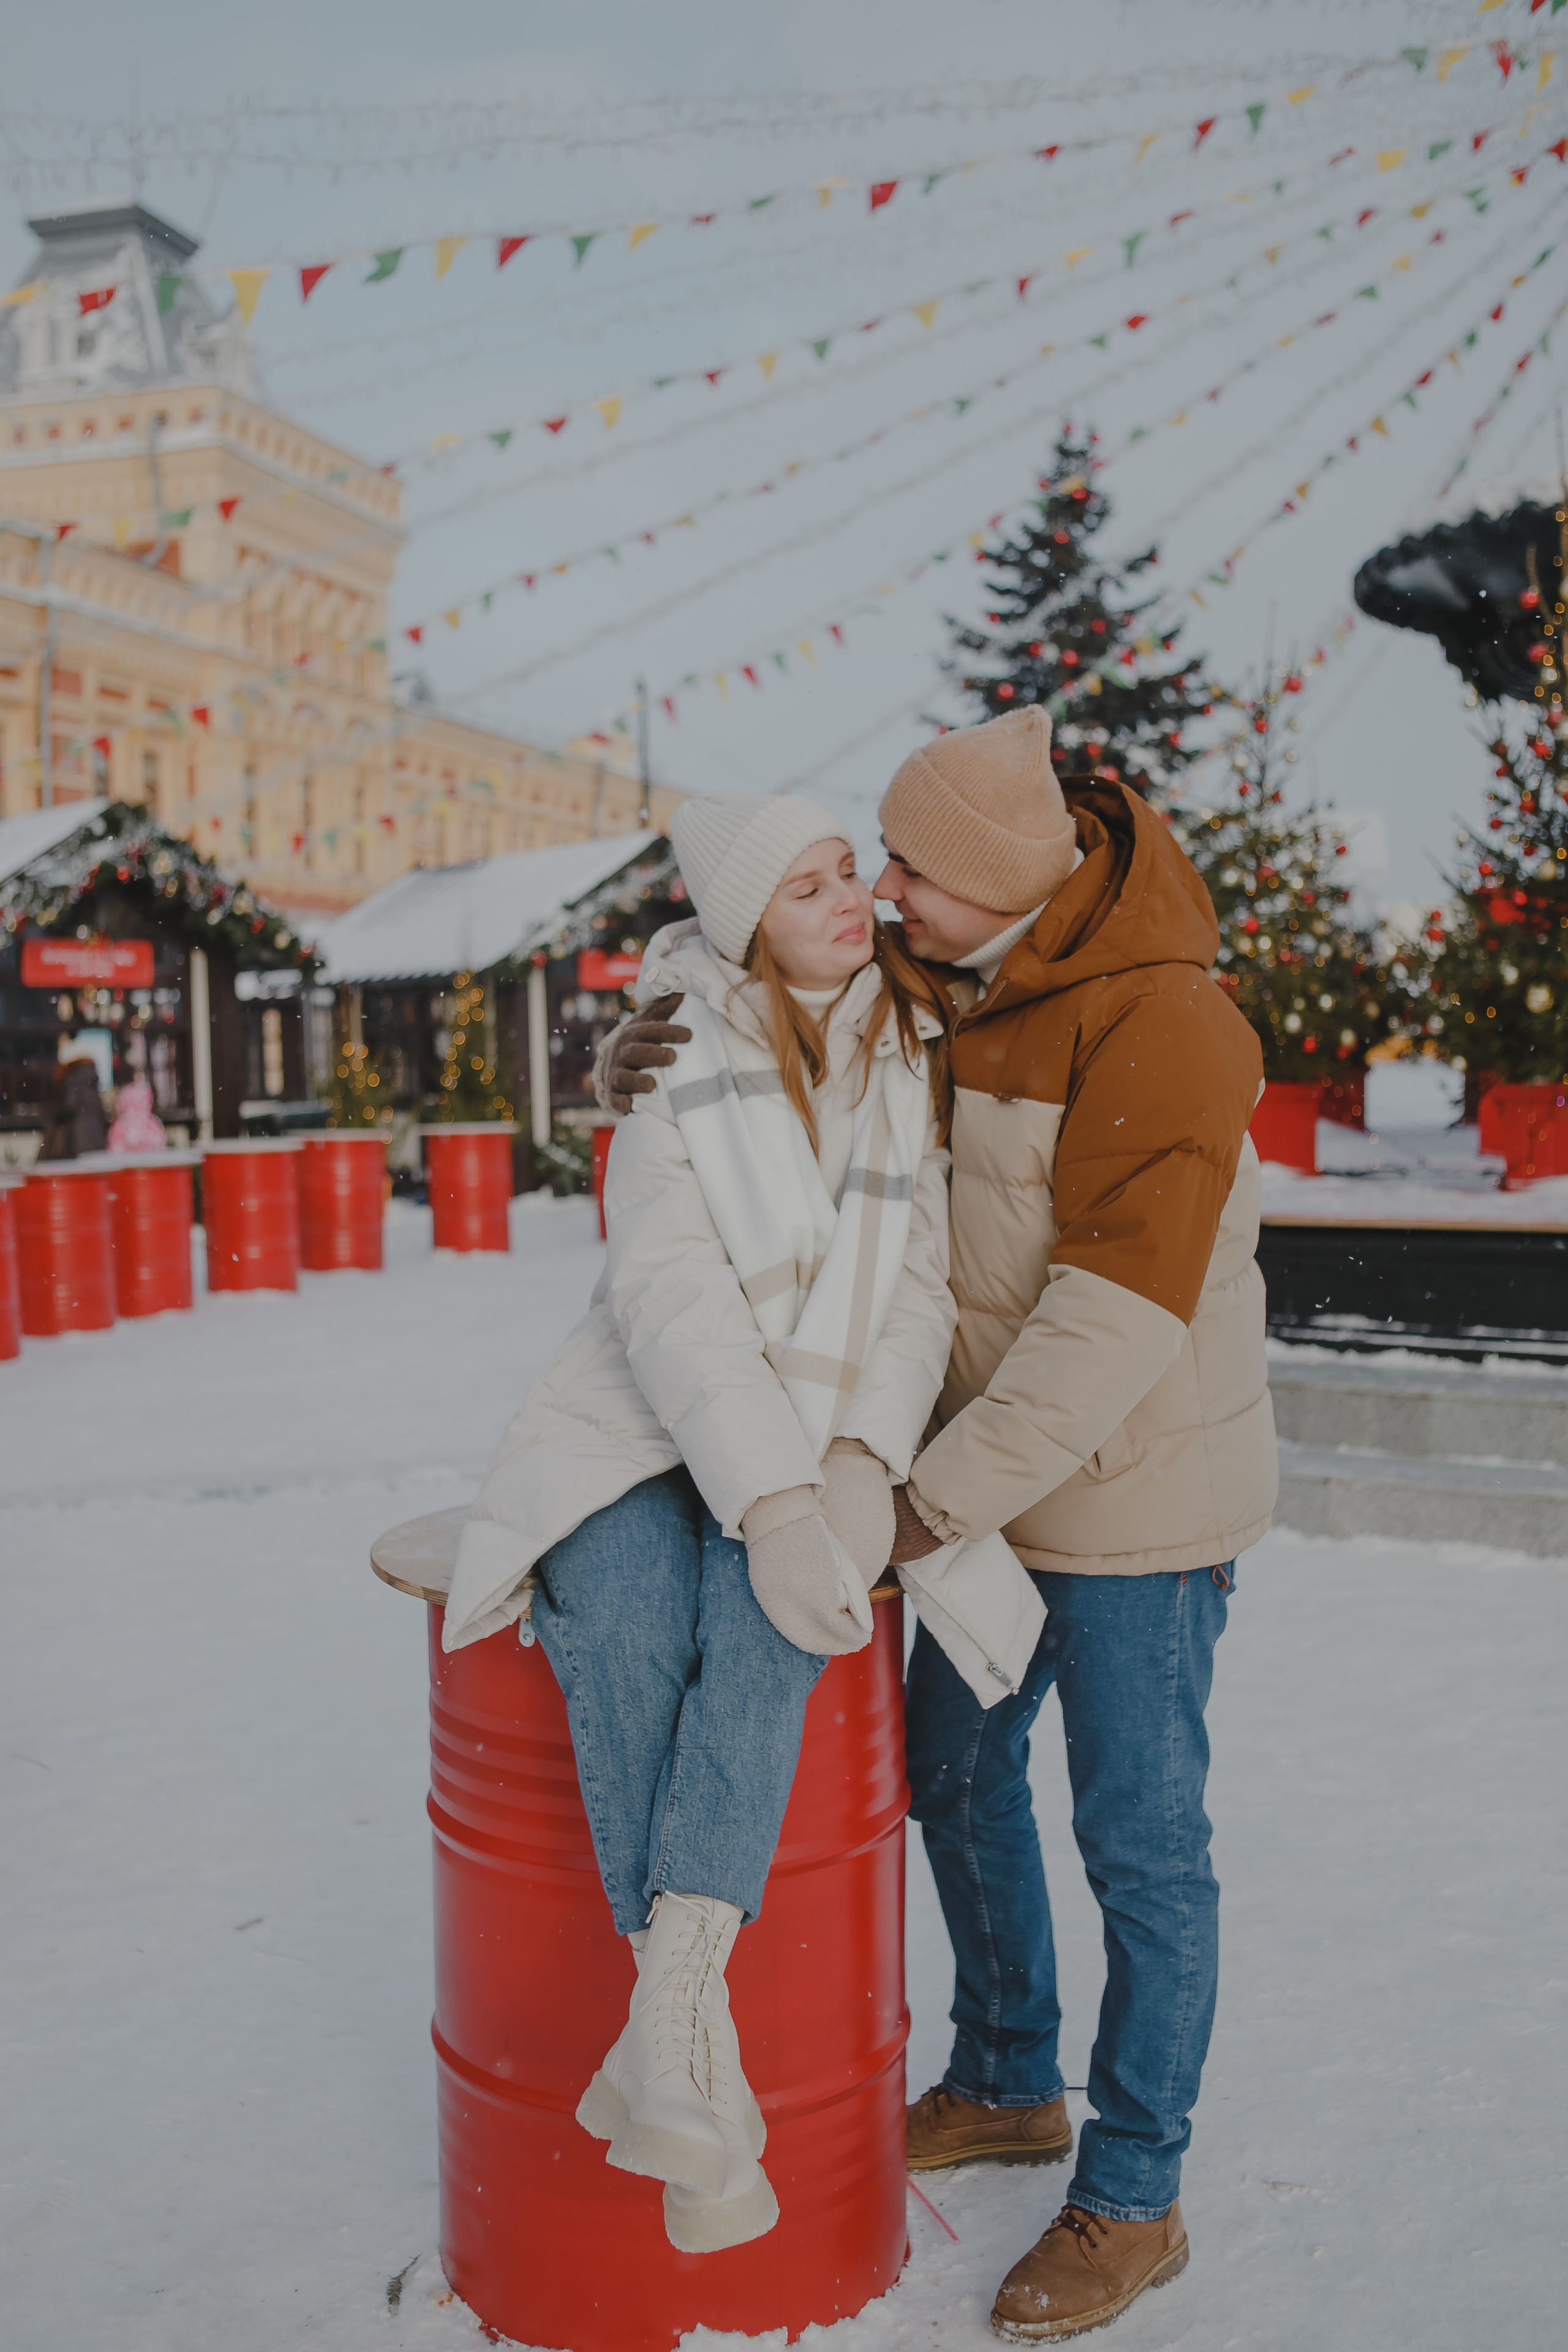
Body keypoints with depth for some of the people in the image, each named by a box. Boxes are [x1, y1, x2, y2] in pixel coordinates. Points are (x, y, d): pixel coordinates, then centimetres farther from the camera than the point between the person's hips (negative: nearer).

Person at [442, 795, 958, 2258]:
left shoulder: (916, 1058, 6)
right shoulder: (675, 1074, -4)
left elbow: (921, 1284, 4)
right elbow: (676, 1303, -14)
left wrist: (865, 1455, -14)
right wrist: (769, 1496, -27)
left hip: (822, 1441, 2)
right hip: (650, 1428, -1)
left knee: (762, 1612, -33)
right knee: (622, 1626, -33)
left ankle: (669, 2007, -39)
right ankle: (701, 2050, -28)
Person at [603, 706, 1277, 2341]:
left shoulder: (1157, 1024, -26)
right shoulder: (934, 984, 1)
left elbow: (1122, 1311, -31)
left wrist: (937, 1502, -30)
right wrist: (642, 1066, -14)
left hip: (1141, 1486, -9)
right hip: (1007, 1450, 9)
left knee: (1134, 1836, 4)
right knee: (953, 1769, 19)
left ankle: (1132, 2202, 23)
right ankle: (1007, 2086, 41)